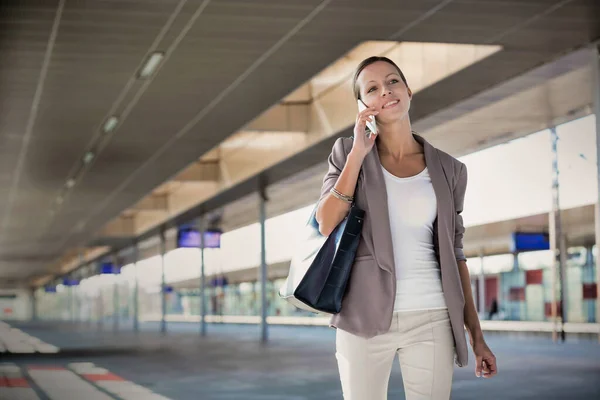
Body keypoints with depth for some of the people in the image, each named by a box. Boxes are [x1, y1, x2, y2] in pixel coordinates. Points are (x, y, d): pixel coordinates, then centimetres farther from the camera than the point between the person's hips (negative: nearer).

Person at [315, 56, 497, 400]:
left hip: (431, 319, 1)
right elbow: (326, 226, -7)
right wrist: (358, 153, -11)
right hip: (365, 318, -1)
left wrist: (476, 335, 7)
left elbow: (453, 253, 10)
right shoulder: (348, 152, 5)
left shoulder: (448, 170, 7)